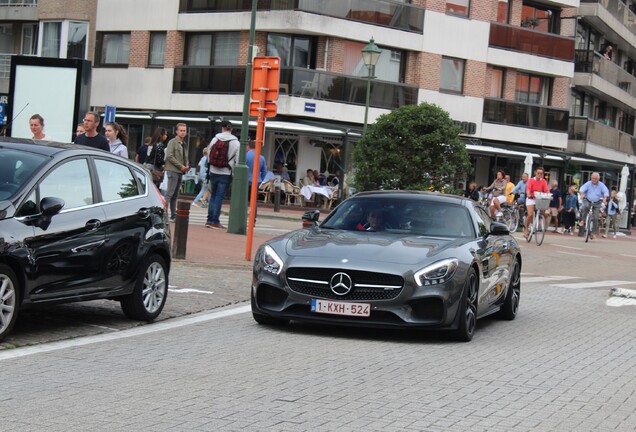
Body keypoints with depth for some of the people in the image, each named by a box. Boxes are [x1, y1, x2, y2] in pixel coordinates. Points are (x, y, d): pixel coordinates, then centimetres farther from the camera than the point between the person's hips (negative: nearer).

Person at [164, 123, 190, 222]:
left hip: (181, 172, 8)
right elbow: (169, 156, -15)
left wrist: (187, 166, 4)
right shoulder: (172, 142, -6)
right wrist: (181, 166, -15)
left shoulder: (184, 144, 18)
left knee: (175, 195, 10)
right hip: (173, 171, -8)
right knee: (169, 193, -14)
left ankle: (173, 215, 13)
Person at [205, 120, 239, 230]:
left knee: (213, 195, 14)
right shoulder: (236, 143, -5)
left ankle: (209, 220, 12)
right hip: (226, 174, -2)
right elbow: (237, 161, -6)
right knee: (219, 197, 0)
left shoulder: (215, 139, 2)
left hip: (213, 172, 2)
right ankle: (215, 221, 1)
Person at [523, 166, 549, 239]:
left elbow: (546, 190, -12)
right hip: (531, 199, -3)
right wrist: (528, 195, -44)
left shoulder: (543, 181, 0)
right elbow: (528, 189, -23)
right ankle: (526, 229, 2)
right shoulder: (531, 180, -8)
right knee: (530, 215, -15)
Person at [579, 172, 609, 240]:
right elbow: (582, 189, -16)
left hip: (596, 203, 0)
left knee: (595, 218, -7)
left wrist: (605, 198, -33)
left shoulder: (601, 185, -2)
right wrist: (581, 194, -38)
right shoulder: (588, 184, -3)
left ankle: (594, 233, 3)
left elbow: (606, 192, -13)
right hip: (587, 200, 0)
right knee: (586, 206, -36)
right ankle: (582, 220, -18)